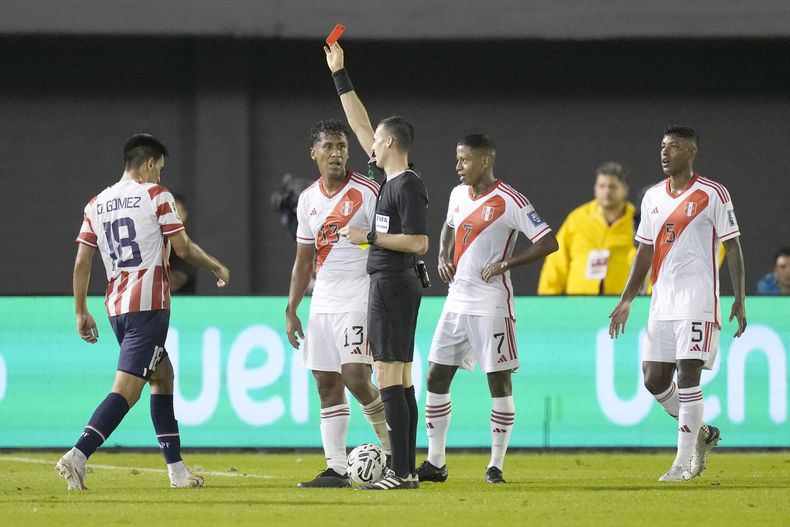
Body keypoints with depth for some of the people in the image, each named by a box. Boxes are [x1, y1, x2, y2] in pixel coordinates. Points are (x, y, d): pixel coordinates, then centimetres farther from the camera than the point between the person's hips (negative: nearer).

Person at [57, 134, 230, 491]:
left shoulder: (96, 205, 13)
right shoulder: (156, 196, -3)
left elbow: (81, 262, 10)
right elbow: (183, 249, -3)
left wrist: (81, 312, 15)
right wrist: (217, 267, 14)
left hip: (116, 307, 7)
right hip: (149, 304, -7)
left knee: (162, 378, 20)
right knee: (126, 390, -12)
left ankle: (176, 468, 19)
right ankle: (78, 455, -29)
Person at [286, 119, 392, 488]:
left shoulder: (368, 192, -7)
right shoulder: (308, 199, 12)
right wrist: (291, 311, 14)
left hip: (359, 300, -6)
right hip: (323, 302, 7)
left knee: (355, 378, -16)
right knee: (327, 384, 3)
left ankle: (395, 450, 1)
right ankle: (336, 469, 5)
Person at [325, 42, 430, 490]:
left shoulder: (408, 186, -14)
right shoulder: (393, 178, 13)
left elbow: (418, 242, -19)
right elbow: (361, 125, 21)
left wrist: (368, 236, -15)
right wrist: (340, 76, 23)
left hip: (393, 283, -10)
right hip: (396, 283, 10)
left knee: (389, 377, -11)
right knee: (401, 379, 9)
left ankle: (400, 473, -13)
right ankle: (407, 470, 10)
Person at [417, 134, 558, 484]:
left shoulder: (509, 202, -12)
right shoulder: (458, 194, 10)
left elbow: (548, 243, -13)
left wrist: (505, 264, -18)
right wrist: (443, 256, 12)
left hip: (491, 304, -7)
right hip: (457, 301, 7)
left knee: (499, 380, -3)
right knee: (436, 377, 5)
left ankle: (496, 465, 3)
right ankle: (435, 463, 12)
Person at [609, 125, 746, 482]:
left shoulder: (712, 194, -4)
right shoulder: (653, 197, 14)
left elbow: (732, 248, -4)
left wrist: (739, 300, -9)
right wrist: (626, 301, 15)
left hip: (698, 299, -7)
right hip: (662, 302, 7)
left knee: (687, 375, -12)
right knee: (654, 379, 3)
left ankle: (685, 461, -8)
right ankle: (701, 433, 25)